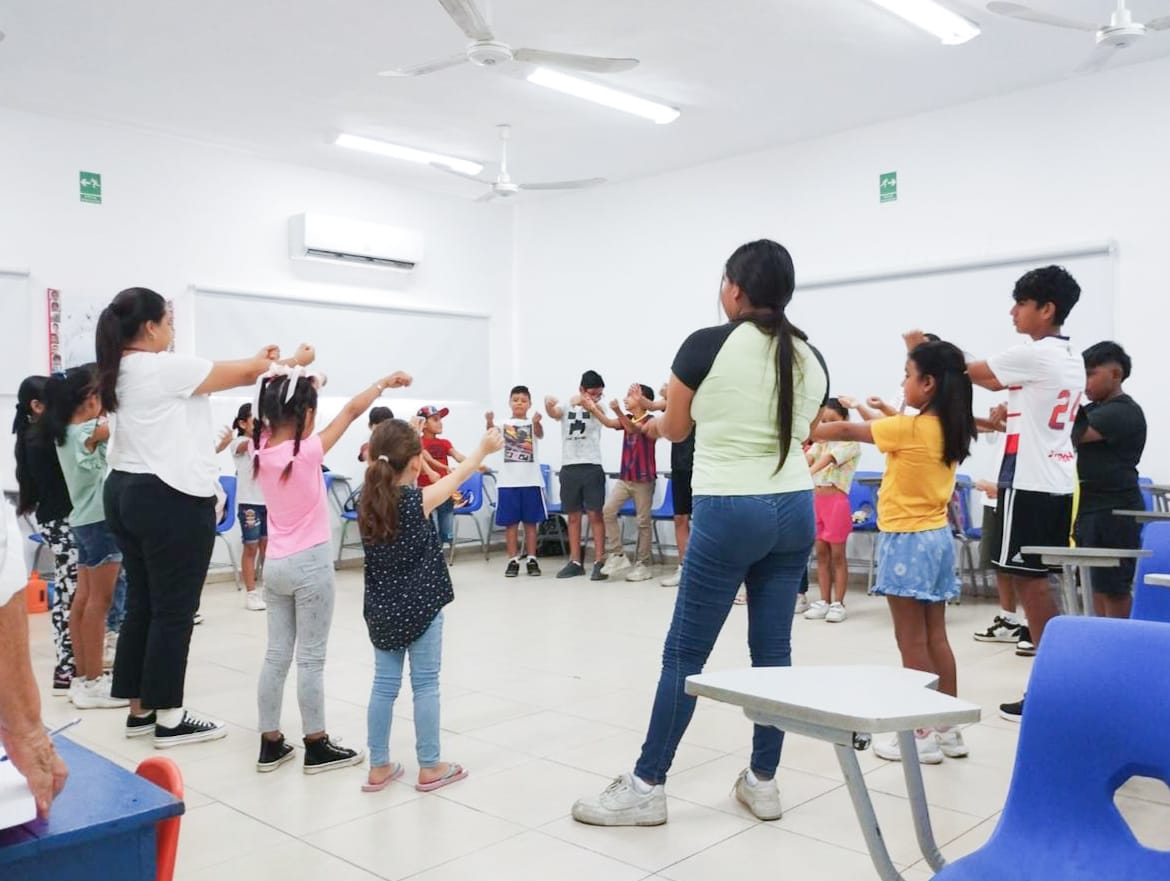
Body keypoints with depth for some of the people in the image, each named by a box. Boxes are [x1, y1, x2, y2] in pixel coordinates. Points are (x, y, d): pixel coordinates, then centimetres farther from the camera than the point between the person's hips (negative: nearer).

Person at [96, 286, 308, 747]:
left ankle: (140, 709, 22)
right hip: (170, 500, -10)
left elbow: (223, 375, 17)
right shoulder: (166, 367, -16)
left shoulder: (119, 370, 12)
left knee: (141, 604, 14)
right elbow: (244, 373, -8)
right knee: (173, 610, -1)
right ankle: (169, 719, 8)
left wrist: (259, 361, 20)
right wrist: (294, 361, 9)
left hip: (127, 493, 10)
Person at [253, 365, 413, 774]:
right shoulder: (306, 452, -18)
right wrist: (384, 383, 2)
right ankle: (316, 746, 12)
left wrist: (300, 383, 12)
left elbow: (275, 413, 16)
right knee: (311, 659, 2)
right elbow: (352, 410, -9)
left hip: (276, 565, 6)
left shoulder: (262, 450, -3)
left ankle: (270, 744, 20)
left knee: (276, 656, 12)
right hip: (311, 564, -6)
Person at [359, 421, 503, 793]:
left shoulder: (367, 502, -2)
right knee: (425, 685, 5)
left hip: (380, 609, 5)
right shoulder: (420, 500, -13)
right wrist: (484, 448, 17)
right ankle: (429, 768, 14)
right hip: (420, 607, -5)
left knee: (384, 684, 12)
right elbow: (456, 477, 2)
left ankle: (379, 768, 19)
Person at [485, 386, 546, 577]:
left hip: (531, 480, 0)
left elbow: (540, 434, -20)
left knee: (531, 521, 6)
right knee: (510, 522, 4)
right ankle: (513, 561, 10)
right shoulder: (504, 424, 3)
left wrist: (536, 422, -43)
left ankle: (532, 560, 14)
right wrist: (490, 422, -40)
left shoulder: (533, 424, 2)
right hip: (509, 480, 0)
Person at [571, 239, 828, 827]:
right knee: (773, 649, 12)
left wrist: (649, 419, 27)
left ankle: (646, 787, 9)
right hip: (794, 511, 6)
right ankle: (763, 781, 20)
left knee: (685, 652, 1)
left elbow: (675, 429, 5)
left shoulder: (707, 345, -8)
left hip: (729, 512, -6)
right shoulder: (811, 358, 7)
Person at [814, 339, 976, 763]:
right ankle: (948, 729, 20)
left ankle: (923, 735, 8)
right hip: (936, 536, 8)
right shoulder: (950, 429, 4)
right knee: (935, 638, 13)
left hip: (907, 541, -8)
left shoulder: (910, 428, -17)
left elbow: (845, 431, -9)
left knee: (912, 643, 0)